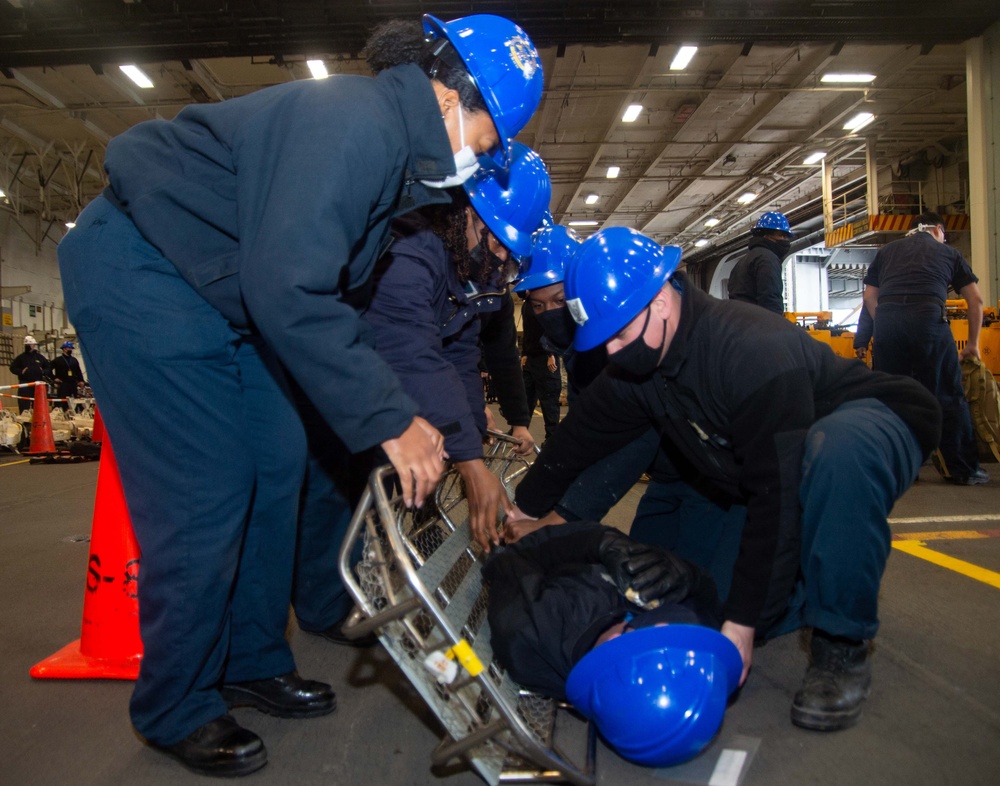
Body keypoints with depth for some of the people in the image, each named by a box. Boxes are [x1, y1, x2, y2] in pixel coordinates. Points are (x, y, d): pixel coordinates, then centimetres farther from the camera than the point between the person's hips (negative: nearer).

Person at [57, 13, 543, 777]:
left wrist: (406, 414, 11)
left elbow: (344, 295, 12)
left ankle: (252, 663, 25)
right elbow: (286, 287, -34)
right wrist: (388, 418, -28)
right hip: (138, 274, -10)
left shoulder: (389, 145, 7)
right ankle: (176, 709, 14)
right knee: (205, 497, -8)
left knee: (276, 464, 9)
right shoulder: (354, 122, -24)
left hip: (217, 293, 10)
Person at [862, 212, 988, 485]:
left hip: (885, 319, 2)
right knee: (948, 395, 6)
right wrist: (972, 342, 30)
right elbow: (976, 299, 23)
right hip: (928, 317, -2)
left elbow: (869, 296, 23)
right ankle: (964, 469, 11)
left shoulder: (886, 251, 27)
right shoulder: (948, 253, 23)